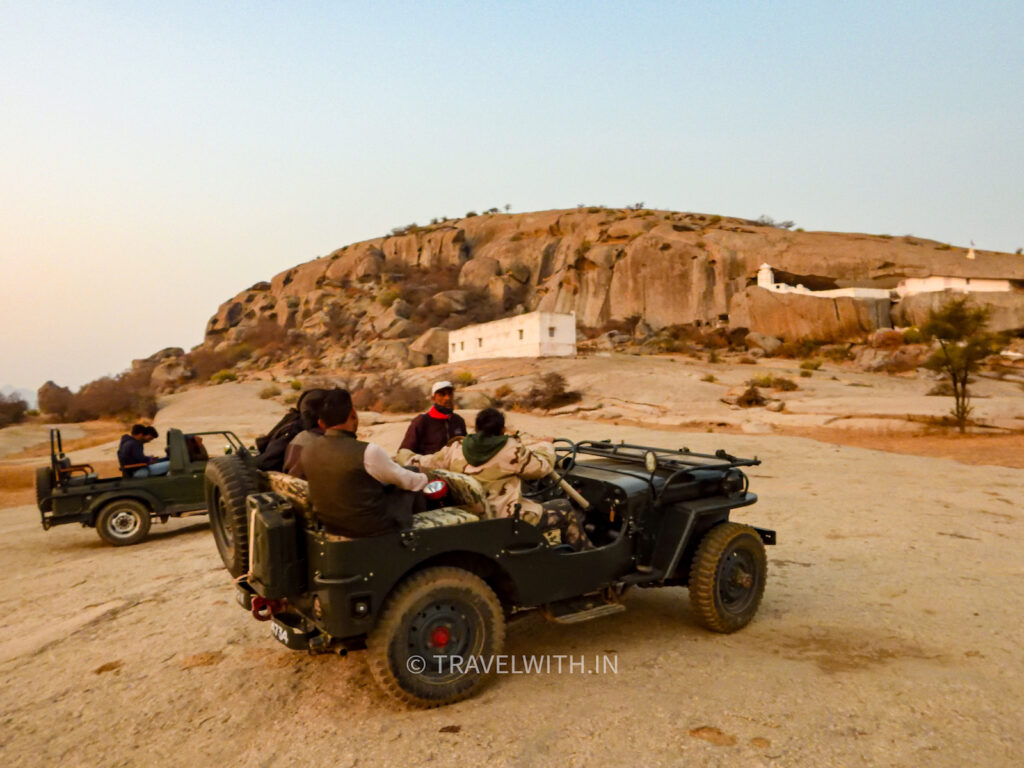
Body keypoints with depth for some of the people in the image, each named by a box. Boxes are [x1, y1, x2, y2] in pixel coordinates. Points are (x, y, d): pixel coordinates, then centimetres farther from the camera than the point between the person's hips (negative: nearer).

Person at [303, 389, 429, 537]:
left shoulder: (308, 451, -7)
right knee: (412, 490, 16)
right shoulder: (367, 451, -26)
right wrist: (423, 478, 14)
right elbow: (406, 480, -9)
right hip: (371, 526, -6)